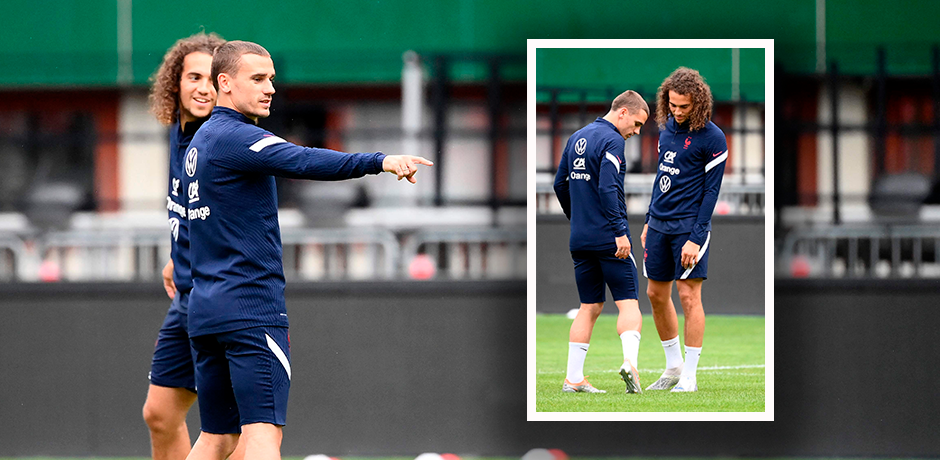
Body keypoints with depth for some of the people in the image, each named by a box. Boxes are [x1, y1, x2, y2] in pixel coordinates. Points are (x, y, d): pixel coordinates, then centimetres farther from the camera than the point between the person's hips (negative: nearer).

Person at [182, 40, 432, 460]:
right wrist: (381, 162, -37)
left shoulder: (200, 141, 19)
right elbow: (302, 162, -28)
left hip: (205, 311, 10)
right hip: (250, 310, -10)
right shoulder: (234, 137, -11)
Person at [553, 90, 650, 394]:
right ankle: (629, 360, -26)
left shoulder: (577, 138, 16)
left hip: (580, 240, 7)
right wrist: (620, 232, -22)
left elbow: (560, 185, 22)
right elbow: (608, 189, -21)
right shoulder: (612, 141, -10)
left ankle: (573, 378, 6)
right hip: (608, 239, -7)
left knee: (589, 307, 11)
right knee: (628, 303, -5)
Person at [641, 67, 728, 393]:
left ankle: (689, 377, -2)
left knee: (689, 296, -7)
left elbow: (711, 191, -12)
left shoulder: (712, 139, -11)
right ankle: (673, 367, 23)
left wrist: (696, 238, -16)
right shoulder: (667, 127, 10)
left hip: (689, 225, -7)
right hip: (659, 223, 7)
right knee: (656, 294, 10)